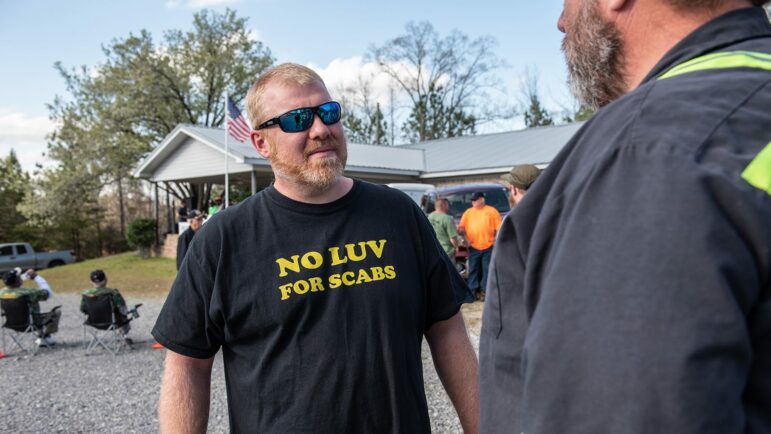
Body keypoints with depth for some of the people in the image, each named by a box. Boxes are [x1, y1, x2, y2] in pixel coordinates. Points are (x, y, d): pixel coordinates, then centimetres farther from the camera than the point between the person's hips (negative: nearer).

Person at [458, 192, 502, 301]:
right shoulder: (468, 212, 10)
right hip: (473, 247, 2)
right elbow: (461, 227, 7)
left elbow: (499, 227, 2)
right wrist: (461, 230, -14)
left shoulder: (492, 211, 4)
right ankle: (473, 290, 13)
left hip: (488, 247, -2)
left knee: (487, 270, 3)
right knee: (473, 270, 6)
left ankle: (484, 290, 10)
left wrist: (497, 239, -6)